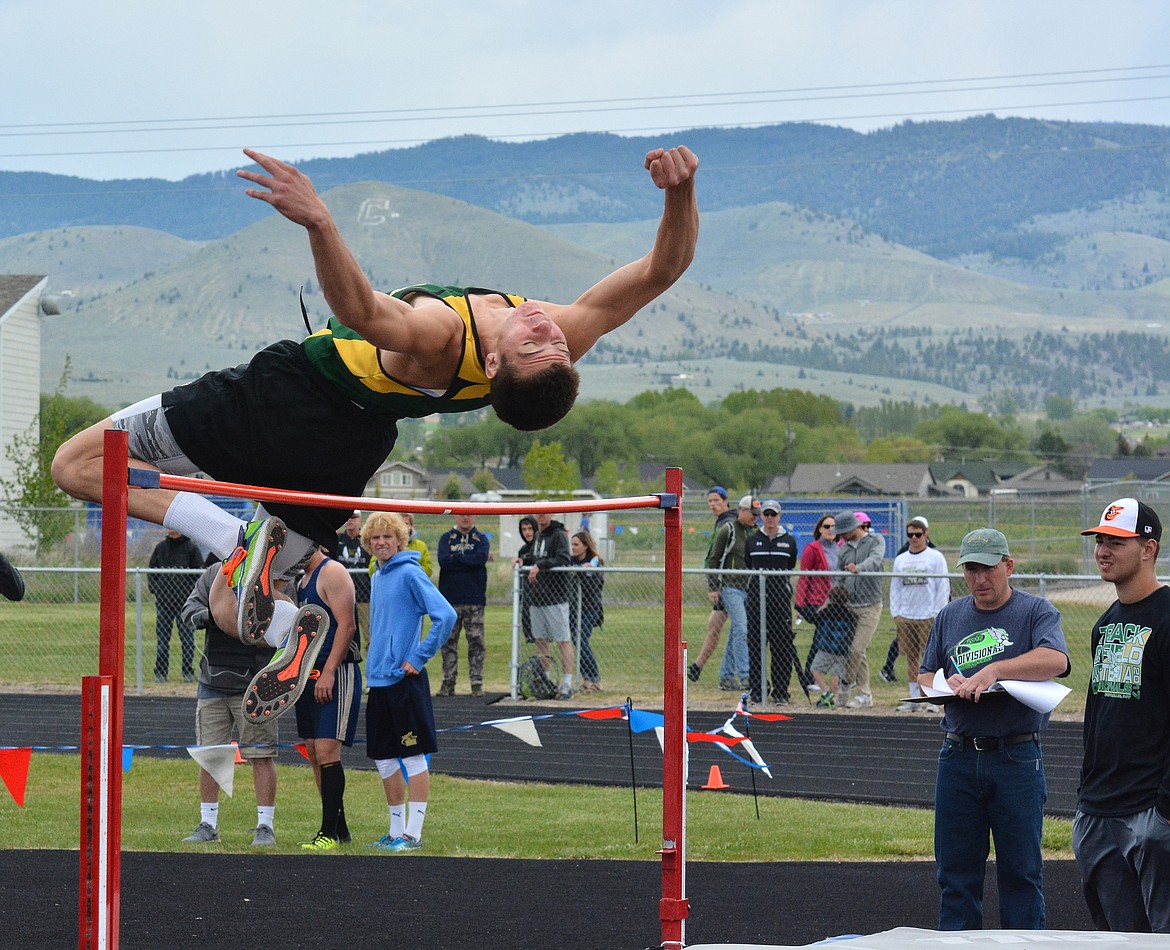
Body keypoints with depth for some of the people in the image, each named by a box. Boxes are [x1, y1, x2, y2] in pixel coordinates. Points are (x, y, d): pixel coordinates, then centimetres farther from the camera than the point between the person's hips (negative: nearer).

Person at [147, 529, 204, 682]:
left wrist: (190, 592, -10)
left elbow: (198, 573, -1)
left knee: (187, 638, 0)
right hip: (163, 601, 3)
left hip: (184, 601, -3)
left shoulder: (191, 548, 0)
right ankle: (160, 672, 9)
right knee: (162, 638, 4)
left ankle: (188, 672, 5)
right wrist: (155, 588, 1)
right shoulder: (160, 547, 10)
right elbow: (151, 571, 16)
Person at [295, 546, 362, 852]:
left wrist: (328, 672, -23)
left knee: (326, 750, -14)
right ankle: (340, 830, 15)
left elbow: (346, 625, -18)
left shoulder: (332, 573, -11)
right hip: (308, 674, 10)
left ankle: (329, 832, -13)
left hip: (336, 675, -10)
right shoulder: (303, 580, 19)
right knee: (313, 751, 9)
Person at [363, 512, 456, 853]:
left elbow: (446, 616, -19)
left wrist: (418, 658, -16)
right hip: (378, 681, 9)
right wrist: (373, 665, 16)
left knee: (413, 758, -3)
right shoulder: (377, 578, 14)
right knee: (384, 760, 12)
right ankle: (396, 831, 21)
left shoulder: (410, 574, -11)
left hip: (405, 681, -9)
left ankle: (413, 834, 0)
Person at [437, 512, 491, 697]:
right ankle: (448, 682, 6)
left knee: (476, 642, -1)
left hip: (474, 599, -1)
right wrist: (469, 560, -10)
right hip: (450, 598, 1)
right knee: (449, 642, 2)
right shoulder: (446, 538, 10)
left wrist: (456, 558, -8)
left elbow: (481, 558, -12)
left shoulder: (481, 539, 8)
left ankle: (477, 683, 2)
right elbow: (444, 560, -8)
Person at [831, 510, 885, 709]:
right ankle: (864, 694, 10)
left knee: (857, 649, -10)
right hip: (849, 605, 5)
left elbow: (875, 560, -22)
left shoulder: (876, 541, -1)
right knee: (859, 652, 4)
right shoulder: (844, 549, 14)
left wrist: (859, 568, -41)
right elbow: (838, 579, 18)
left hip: (870, 605, -5)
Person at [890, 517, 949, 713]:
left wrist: (937, 614, -8)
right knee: (911, 658, 6)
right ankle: (914, 699, 10)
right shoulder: (900, 560, 14)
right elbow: (895, 588, 18)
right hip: (905, 616, 4)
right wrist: (895, 613, 7)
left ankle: (932, 700, -1)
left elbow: (943, 587, -2)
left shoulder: (935, 557, 1)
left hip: (928, 616, -4)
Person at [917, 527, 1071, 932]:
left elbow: (1056, 660, -20)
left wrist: (995, 670, -30)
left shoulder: (1036, 612, -1)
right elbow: (924, 677, 17)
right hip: (958, 758, 4)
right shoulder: (950, 617, 15)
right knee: (956, 869, 7)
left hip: (1017, 759, -4)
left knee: (1021, 869, 2)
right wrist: (947, 685, -6)